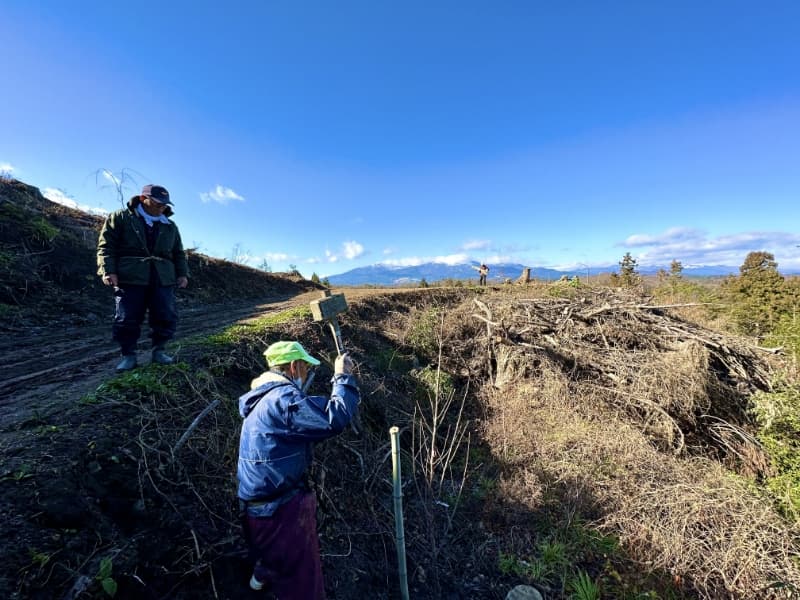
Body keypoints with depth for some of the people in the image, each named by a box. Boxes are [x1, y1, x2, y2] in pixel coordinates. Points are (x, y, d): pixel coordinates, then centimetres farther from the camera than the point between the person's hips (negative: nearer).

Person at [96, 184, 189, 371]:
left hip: (162, 279, 3)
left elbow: (178, 254, 20)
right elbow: (106, 246, 1)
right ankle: (128, 355, 11)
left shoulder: (170, 227, 17)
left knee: (166, 317, 0)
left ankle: (159, 351, 14)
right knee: (127, 319, -2)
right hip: (129, 278, -3)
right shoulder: (120, 218, 6)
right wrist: (108, 270, -10)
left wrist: (182, 273, 8)